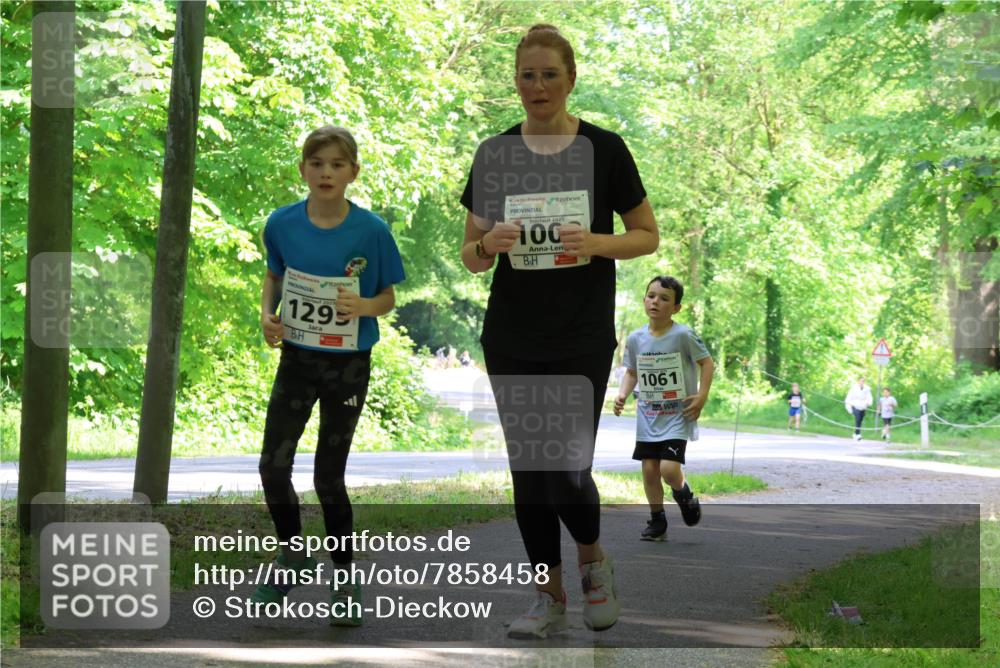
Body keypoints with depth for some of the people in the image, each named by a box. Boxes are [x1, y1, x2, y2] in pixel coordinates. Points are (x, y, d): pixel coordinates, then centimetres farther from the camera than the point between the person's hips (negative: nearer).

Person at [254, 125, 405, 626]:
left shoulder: (371, 231, -13)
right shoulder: (282, 223, -6)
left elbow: (388, 298, -3)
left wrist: (364, 306, -25)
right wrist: (267, 315, -8)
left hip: (348, 364, -2)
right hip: (296, 359, 3)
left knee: (328, 476, 3)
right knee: (273, 466, -2)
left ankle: (346, 580, 21)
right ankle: (293, 553, 24)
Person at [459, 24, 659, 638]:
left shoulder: (604, 149, -4)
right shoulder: (494, 154, 3)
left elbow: (648, 236, 1)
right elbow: (471, 255, 7)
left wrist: (595, 242, -17)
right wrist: (489, 244, -16)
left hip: (582, 339, -3)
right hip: (512, 339, 3)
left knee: (565, 470, -9)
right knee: (528, 471, 5)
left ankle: (595, 560, 21)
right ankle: (551, 596, 18)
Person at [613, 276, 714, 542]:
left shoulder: (683, 335, -13)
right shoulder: (636, 339, 0)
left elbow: (707, 362, -5)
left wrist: (702, 395, -13)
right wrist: (623, 394, -3)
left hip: (678, 414, -4)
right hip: (647, 416, 4)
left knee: (669, 468, -16)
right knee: (649, 468, 2)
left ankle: (683, 493, 18)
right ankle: (657, 520, 19)